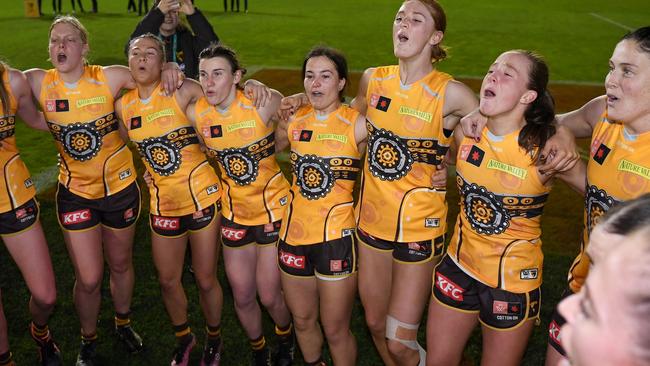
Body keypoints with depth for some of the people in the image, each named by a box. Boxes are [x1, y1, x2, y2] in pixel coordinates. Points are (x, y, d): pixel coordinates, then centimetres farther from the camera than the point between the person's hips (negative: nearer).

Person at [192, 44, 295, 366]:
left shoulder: (262, 103, -20)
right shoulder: (197, 113, -10)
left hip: (273, 208, -3)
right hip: (234, 212, 3)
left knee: (269, 296, 4)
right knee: (242, 298, 12)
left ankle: (286, 340, 40)